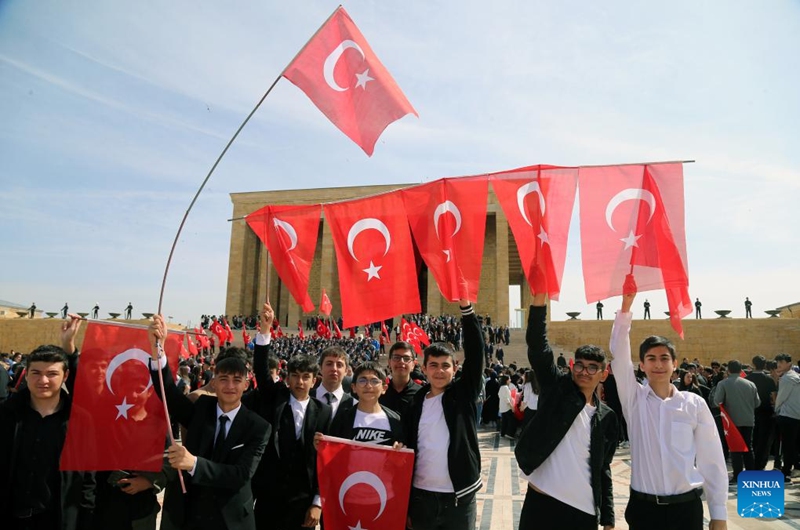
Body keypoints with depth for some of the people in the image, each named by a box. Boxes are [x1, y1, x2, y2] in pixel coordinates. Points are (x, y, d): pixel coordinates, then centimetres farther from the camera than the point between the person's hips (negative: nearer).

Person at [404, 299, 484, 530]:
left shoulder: (463, 393, -2)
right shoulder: (416, 403, 3)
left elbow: (475, 352, -13)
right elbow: (408, 449, 6)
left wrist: (465, 306, -21)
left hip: (459, 497, -2)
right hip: (421, 497, 2)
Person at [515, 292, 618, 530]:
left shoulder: (606, 416, 8)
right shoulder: (557, 388, 0)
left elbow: (603, 468, 13)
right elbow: (537, 345, -13)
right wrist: (540, 294, -22)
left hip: (585, 511, 3)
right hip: (541, 502, -2)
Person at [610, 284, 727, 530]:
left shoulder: (695, 404, -1)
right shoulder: (634, 398, -2)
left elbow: (712, 460, 2)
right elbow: (619, 353, -12)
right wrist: (626, 305, -20)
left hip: (687, 506, 0)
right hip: (643, 506, 0)